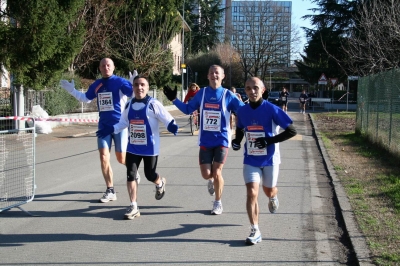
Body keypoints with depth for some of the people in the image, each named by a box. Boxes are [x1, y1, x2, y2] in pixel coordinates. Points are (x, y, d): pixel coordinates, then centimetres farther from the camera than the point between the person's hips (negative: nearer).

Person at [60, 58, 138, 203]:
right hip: (104, 125, 5)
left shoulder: (120, 82, -9)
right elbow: (86, 98, 24)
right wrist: (72, 90, 15)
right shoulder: (96, 85, 7)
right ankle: (110, 191, 4)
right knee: (104, 157, -3)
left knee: (121, 159, 2)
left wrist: (133, 85, -38)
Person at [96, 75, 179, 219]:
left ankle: (160, 183, 47)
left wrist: (172, 126, -35)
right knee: (130, 175, -2)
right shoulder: (129, 105, 4)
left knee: (150, 175, 9)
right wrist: (110, 129, 3)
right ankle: (133, 207, 7)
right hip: (133, 147, 4)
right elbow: (123, 123, 15)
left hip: (150, 148, -4)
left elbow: (168, 119, -14)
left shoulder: (153, 104, -13)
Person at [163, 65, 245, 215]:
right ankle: (212, 180, 40)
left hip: (222, 140, -2)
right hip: (205, 140, 2)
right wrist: (174, 100, 2)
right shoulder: (202, 93, 2)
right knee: (206, 174, 1)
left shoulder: (228, 95, -5)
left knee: (216, 173, -3)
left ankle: (218, 203, 18)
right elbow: (188, 109, 10)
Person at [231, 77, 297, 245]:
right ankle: (255, 231, -5)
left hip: (270, 159, -2)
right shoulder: (242, 111, -1)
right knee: (251, 193, -11)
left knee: (269, 191, 16)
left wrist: (270, 140, -22)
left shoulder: (272, 110, -15)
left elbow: (292, 131, -13)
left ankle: (273, 198, 55)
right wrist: (237, 140, -1)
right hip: (250, 160, 2)